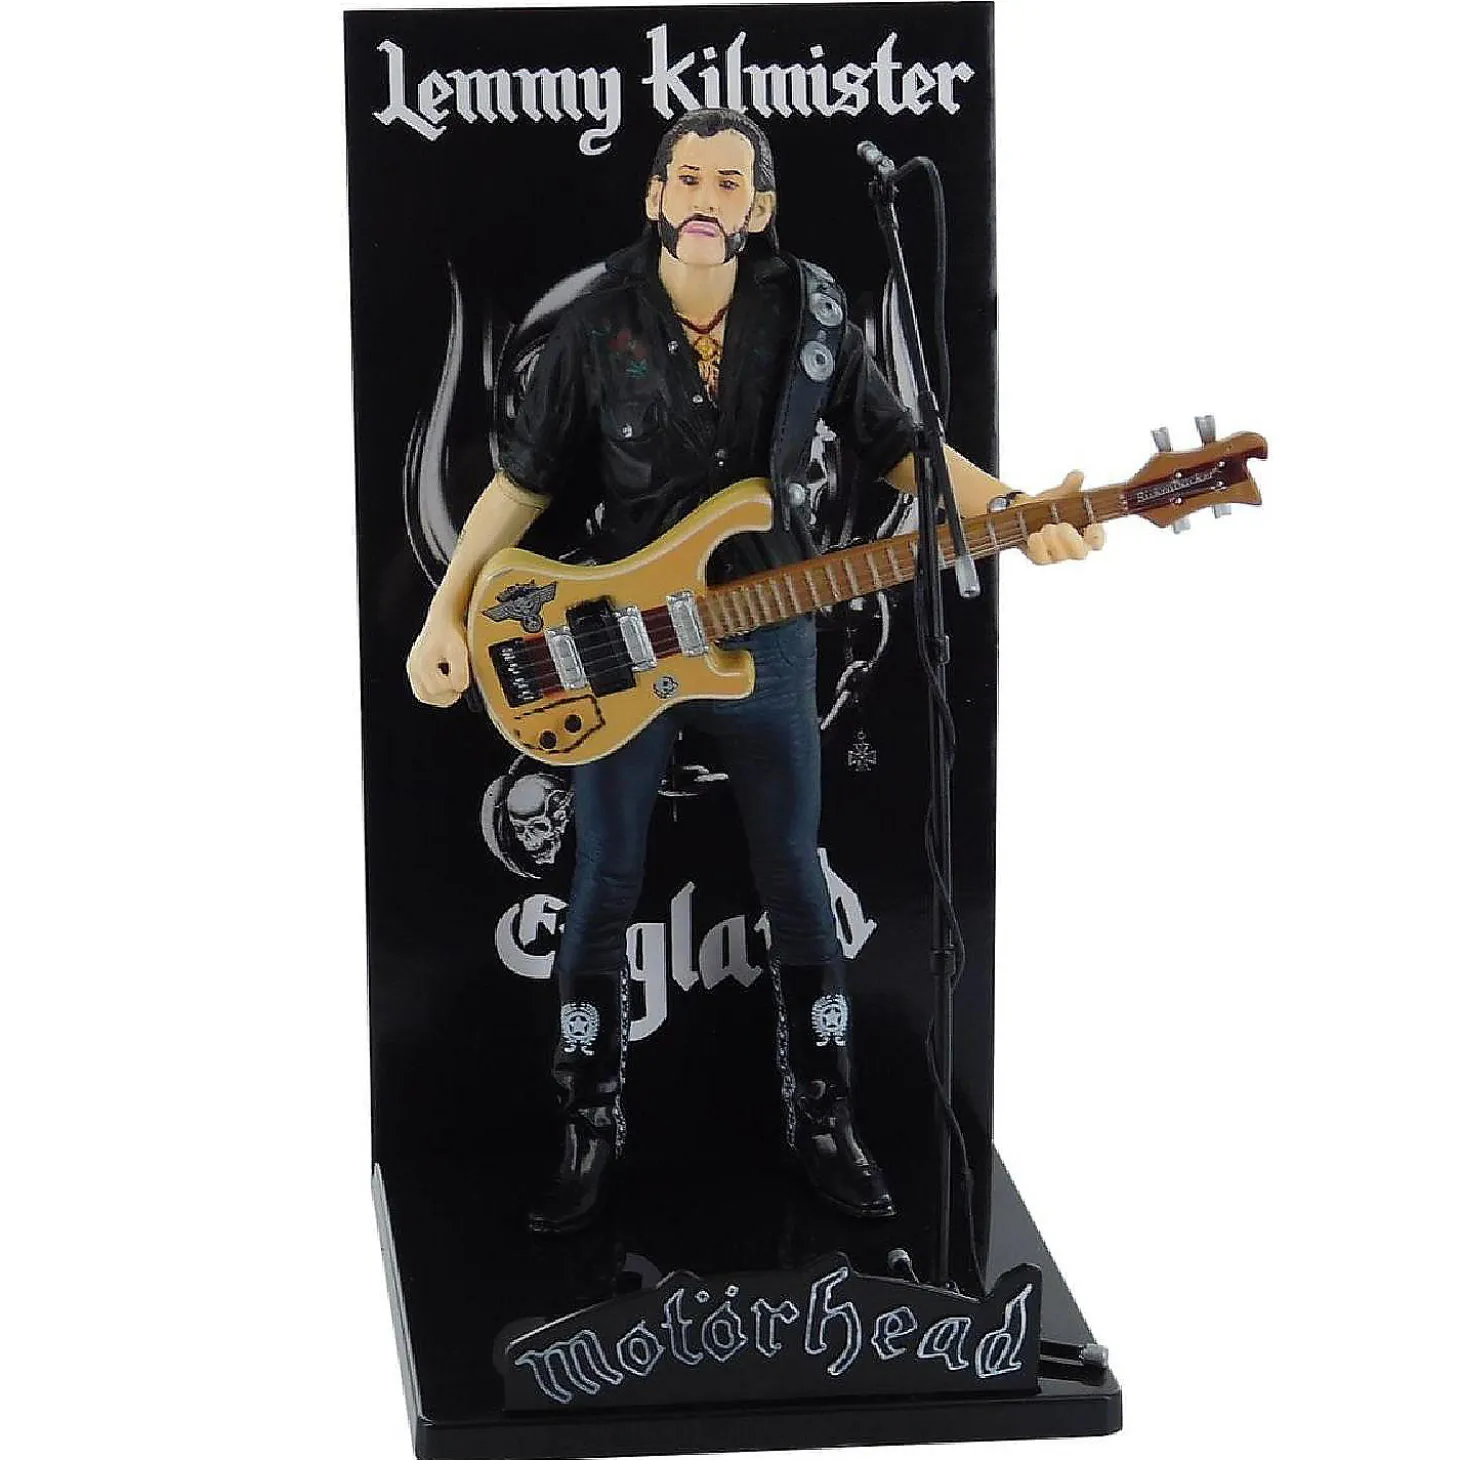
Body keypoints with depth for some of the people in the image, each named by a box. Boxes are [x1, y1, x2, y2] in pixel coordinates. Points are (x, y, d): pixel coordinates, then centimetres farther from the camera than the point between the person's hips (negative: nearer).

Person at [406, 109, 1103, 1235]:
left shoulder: (812, 315, -5)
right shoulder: (596, 331, -8)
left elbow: (900, 448, 2)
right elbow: (524, 482, -1)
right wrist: (446, 613, -8)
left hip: (764, 636, 1)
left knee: (796, 885, 8)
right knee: (605, 890, 6)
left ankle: (824, 1120, 25)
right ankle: (593, 1133, 20)